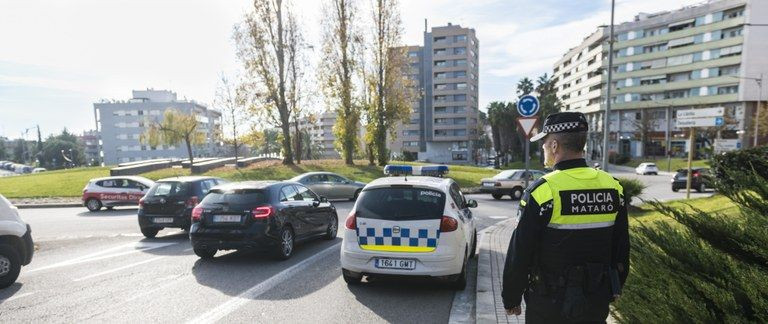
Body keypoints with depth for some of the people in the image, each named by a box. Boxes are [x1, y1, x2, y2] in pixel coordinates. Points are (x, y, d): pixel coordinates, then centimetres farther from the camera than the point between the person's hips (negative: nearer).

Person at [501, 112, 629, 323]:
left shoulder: (542, 191, -21)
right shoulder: (613, 187, -3)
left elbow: (520, 252, -17)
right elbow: (622, 248, 8)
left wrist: (511, 298, -4)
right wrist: (614, 289, 21)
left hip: (551, 305, -5)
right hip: (597, 302, 5)